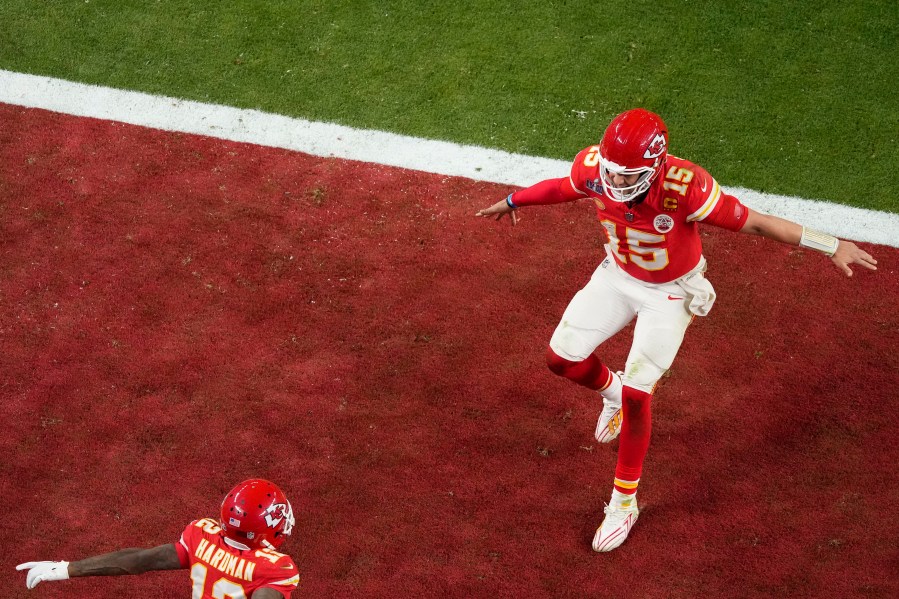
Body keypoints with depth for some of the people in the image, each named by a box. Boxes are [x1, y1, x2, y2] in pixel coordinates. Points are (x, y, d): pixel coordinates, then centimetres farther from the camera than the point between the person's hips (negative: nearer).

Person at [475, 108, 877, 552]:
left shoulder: (684, 188, -39)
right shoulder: (593, 166, -26)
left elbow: (753, 222, -31)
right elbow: (562, 187, -1)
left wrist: (831, 246, -30)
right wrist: (514, 201, 16)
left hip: (671, 291, -4)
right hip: (618, 276, 5)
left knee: (636, 393, -8)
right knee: (561, 357, 1)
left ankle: (624, 502, 12)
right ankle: (610, 391, 39)